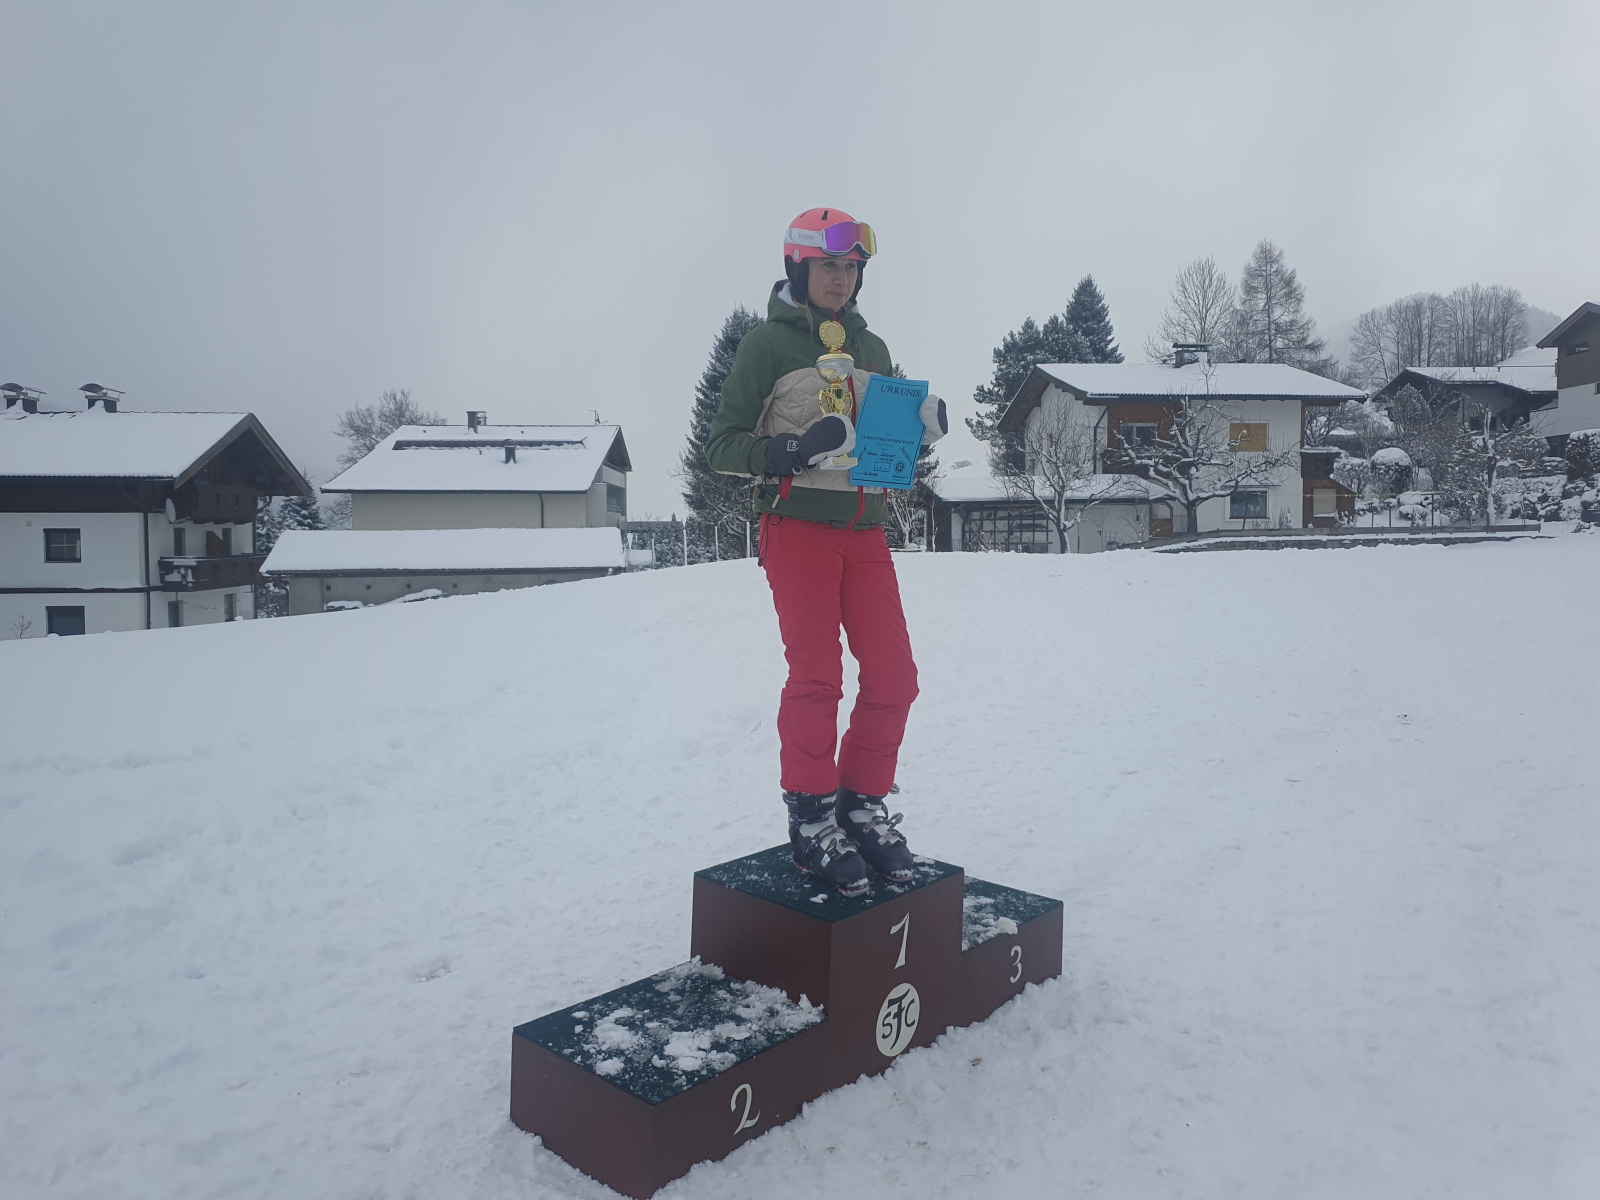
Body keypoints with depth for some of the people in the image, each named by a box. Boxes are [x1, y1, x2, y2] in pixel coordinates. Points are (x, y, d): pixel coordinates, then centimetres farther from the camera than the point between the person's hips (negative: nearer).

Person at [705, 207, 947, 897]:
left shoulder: (872, 348, 17)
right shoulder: (768, 343, 1)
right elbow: (723, 446, -3)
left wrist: (922, 427, 1)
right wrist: (794, 450, -21)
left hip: (864, 527, 5)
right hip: (797, 523, -5)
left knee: (893, 676, 0)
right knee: (817, 675, -9)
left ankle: (863, 806, 17)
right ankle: (811, 819, 6)